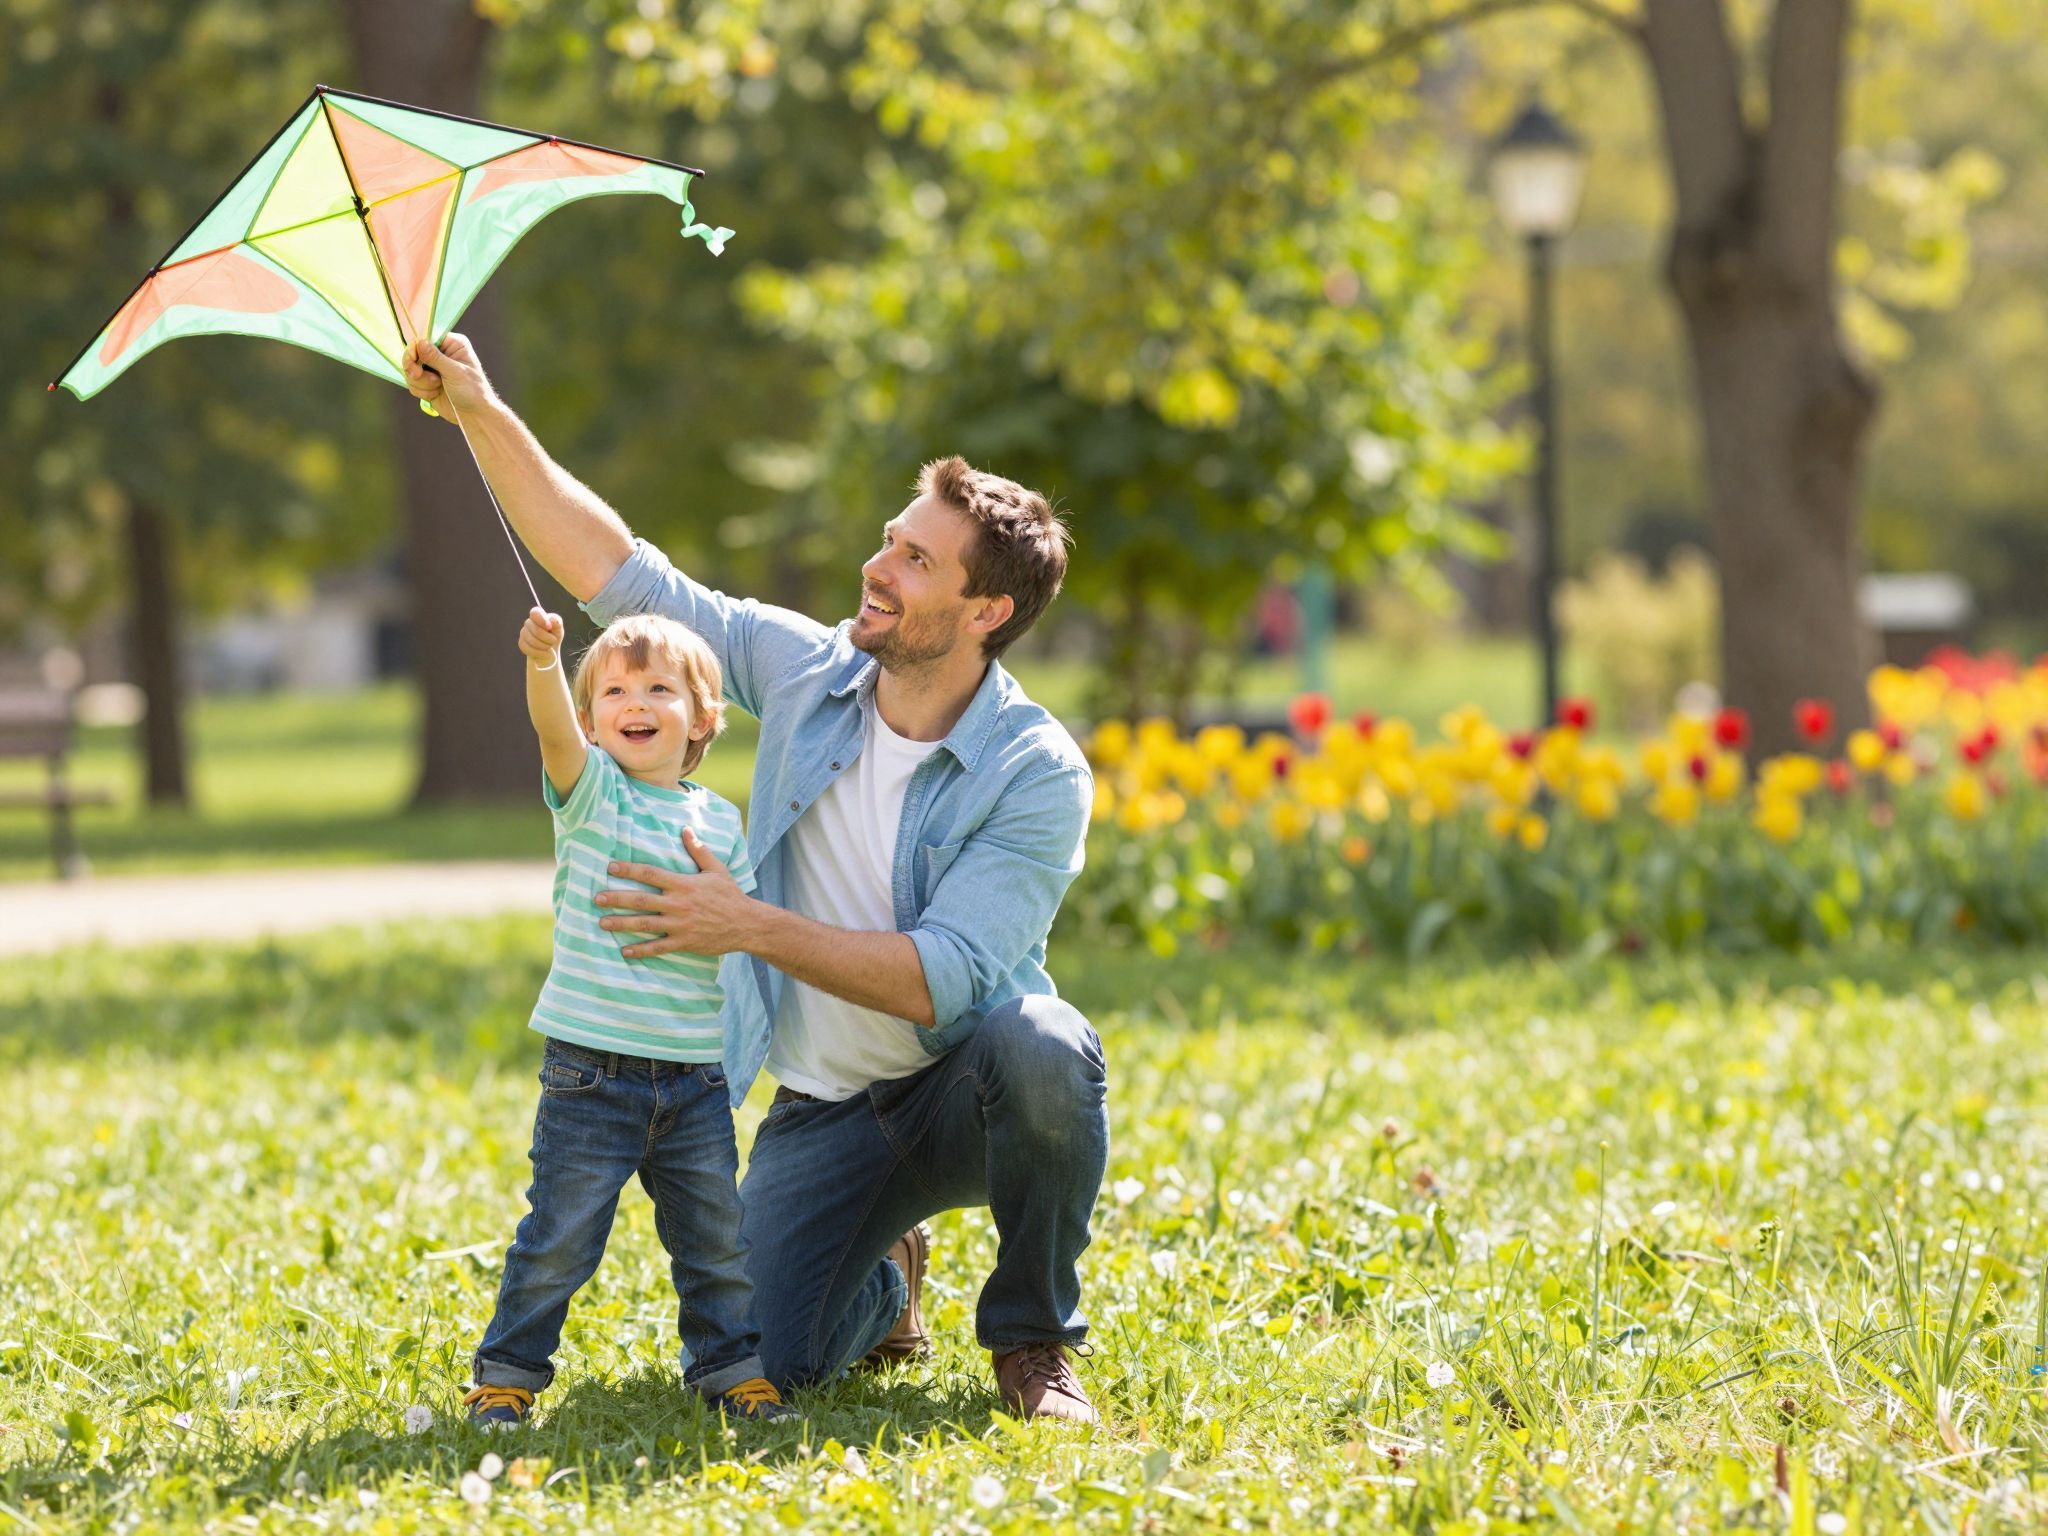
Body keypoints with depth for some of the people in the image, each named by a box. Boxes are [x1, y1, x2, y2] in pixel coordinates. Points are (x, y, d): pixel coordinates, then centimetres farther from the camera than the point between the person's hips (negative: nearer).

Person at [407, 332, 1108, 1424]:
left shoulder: (1037, 772, -19)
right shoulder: (804, 670, -4)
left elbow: (944, 977, -27)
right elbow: (614, 571, -1)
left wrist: (751, 928, -32)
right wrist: (482, 413, -8)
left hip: (965, 1088, -3)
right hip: (826, 1111, 4)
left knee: (1040, 1049, -40)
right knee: (770, 1363, -19)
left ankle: (1034, 1338, -13)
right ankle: (883, 1280, 21)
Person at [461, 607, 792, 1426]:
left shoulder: (719, 821, 9)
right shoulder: (591, 792, -1)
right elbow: (555, 728, -22)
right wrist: (542, 661, -40)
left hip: (696, 1078, 3)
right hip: (592, 1073, -3)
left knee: (717, 1231, 9)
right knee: (560, 1236, -1)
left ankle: (730, 1364, 25)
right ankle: (506, 1371, 12)